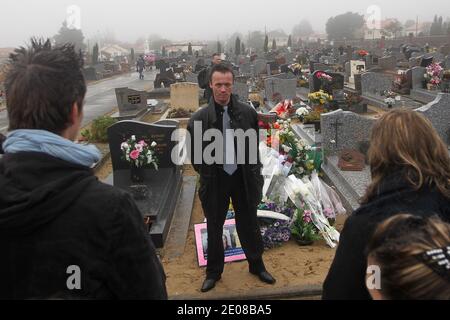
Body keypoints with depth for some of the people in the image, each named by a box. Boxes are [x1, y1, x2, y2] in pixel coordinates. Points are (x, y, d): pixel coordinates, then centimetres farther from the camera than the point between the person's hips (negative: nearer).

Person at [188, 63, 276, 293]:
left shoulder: (247, 113, -6)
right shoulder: (200, 118, -10)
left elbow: (254, 146, 4)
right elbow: (195, 155, 0)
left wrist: (254, 176, 3)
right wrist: (208, 174, -1)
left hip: (243, 178, 1)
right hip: (215, 181, -1)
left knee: (249, 225, 17)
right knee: (214, 229, 15)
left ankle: (256, 265, 40)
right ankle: (214, 271, 37)